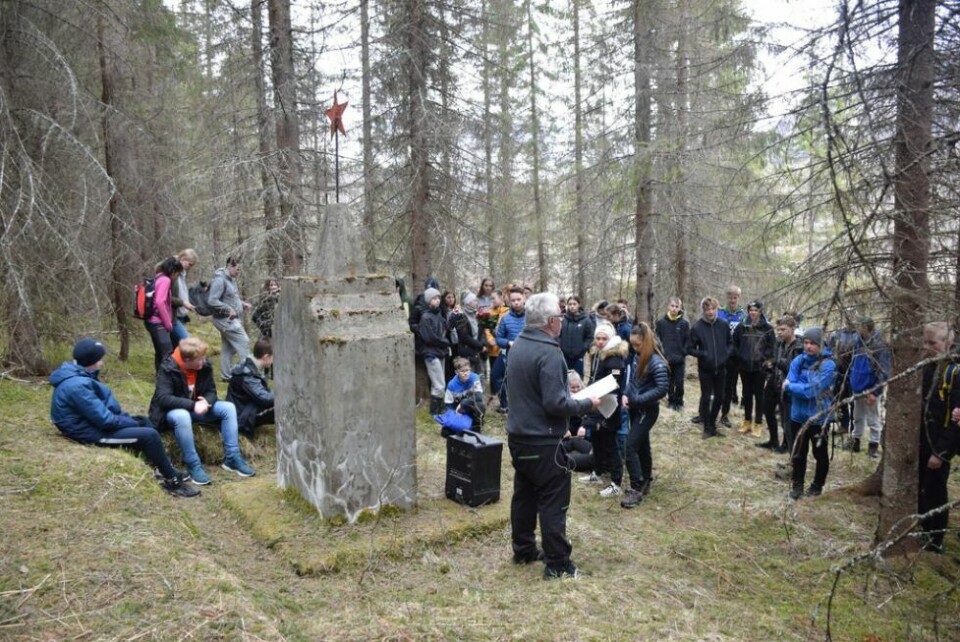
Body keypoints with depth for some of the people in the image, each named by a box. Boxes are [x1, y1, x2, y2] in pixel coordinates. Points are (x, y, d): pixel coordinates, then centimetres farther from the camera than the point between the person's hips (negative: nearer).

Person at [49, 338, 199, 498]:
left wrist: (129, 419, 5)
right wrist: (133, 423, -11)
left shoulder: (79, 375, 5)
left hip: (97, 422, 11)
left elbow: (106, 405, 14)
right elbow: (104, 420, -26)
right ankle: (172, 481, -2)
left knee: (143, 421, 18)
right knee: (149, 435, -15)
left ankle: (165, 469, 18)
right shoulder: (77, 385, -28)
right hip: (93, 432, -11)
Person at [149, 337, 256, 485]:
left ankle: (232, 458, -11)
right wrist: (192, 405, -39)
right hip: (171, 411, -6)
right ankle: (193, 465, -28)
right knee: (182, 416, -40)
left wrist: (206, 402, -25)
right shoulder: (167, 368, -23)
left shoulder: (205, 366, -7)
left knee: (228, 408, -13)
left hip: (196, 408, 6)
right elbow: (163, 398, -31)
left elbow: (211, 391, -1)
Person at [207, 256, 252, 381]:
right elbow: (212, 301, -20)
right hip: (225, 319, -9)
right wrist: (229, 310, -21)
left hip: (231, 319, 9)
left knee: (228, 347, 13)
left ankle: (226, 375, 19)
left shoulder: (231, 279, 12)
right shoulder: (220, 280, -16)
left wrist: (242, 303, 9)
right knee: (243, 342, -9)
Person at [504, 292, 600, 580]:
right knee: (553, 502, 2)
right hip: (543, 442, -9)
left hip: (518, 436, 9)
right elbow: (556, 403, -25)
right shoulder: (549, 353, -23)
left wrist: (570, 396, 18)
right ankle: (558, 564, 12)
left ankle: (523, 550, 32)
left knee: (524, 494, 19)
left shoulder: (518, 345, 6)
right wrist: (587, 403, -10)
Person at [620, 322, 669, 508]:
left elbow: (662, 388, -24)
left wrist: (637, 399, -22)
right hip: (636, 408, 8)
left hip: (647, 410, -8)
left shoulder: (656, 362, -20)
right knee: (642, 445, 17)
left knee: (631, 446, -11)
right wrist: (626, 395, -6)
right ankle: (645, 483, 30)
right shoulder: (637, 357, 6)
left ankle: (636, 489, -3)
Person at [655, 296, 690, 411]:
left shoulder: (684, 323, -5)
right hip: (665, 358, 1)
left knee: (679, 383, 4)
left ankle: (679, 402, 19)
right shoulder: (661, 322, -3)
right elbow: (656, 338, 4)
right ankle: (671, 401, 23)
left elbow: (688, 340, -1)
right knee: (669, 382, 10)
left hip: (680, 359, -1)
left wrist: (683, 353, -9)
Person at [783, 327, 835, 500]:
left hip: (819, 417, -4)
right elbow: (787, 384, -7)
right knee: (798, 453, 14)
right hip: (798, 415, 4)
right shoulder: (798, 360, 0)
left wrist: (791, 386, -12)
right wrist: (805, 388, -20)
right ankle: (797, 485, 28)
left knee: (820, 453, 14)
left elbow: (813, 389, -23)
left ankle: (817, 485, 32)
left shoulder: (828, 365, -15)